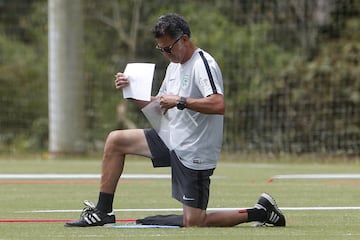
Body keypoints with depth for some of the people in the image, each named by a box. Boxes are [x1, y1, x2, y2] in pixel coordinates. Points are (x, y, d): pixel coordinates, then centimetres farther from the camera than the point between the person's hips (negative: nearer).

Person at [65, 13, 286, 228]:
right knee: (115, 141, 6)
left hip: (194, 153, -9)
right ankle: (103, 213, 10)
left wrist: (180, 101, -27)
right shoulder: (174, 66, 13)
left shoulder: (203, 65, -17)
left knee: (193, 223, -7)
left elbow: (218, 105, -32)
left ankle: (260, 212, 6)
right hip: (172, 141, 9)